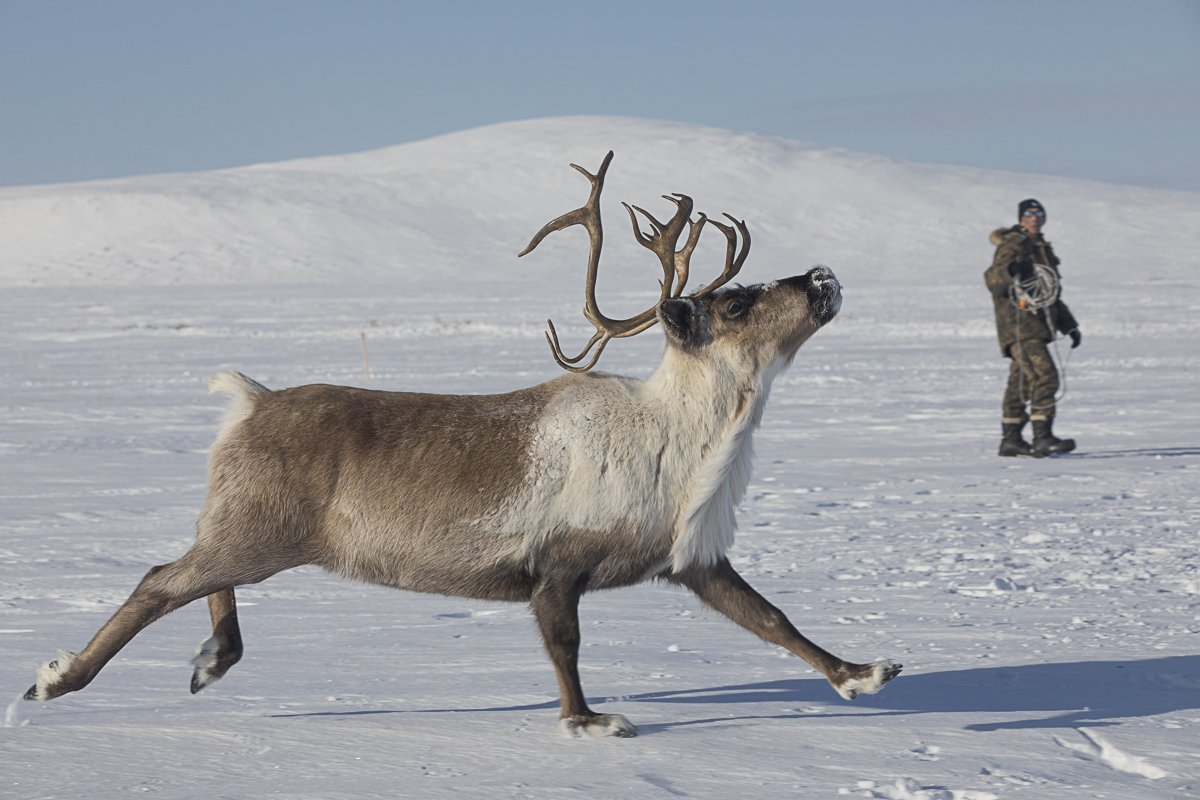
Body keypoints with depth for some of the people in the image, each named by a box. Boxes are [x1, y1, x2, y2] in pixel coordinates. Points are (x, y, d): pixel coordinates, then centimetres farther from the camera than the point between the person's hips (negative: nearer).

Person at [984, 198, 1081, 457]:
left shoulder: (1043, 249, 24)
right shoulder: (1013, 245, -4)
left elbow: (1052, 296, 30)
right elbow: (992, 280, -16)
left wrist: (1070, 326, 26)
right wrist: (1009, 271, -36)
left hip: (1036, 327, 9)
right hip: (1018, 325, -9)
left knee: (1021, 383, 11)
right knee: (1044, 376, -19)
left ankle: (1010, 440, 17)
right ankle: (1042, 438, -23)